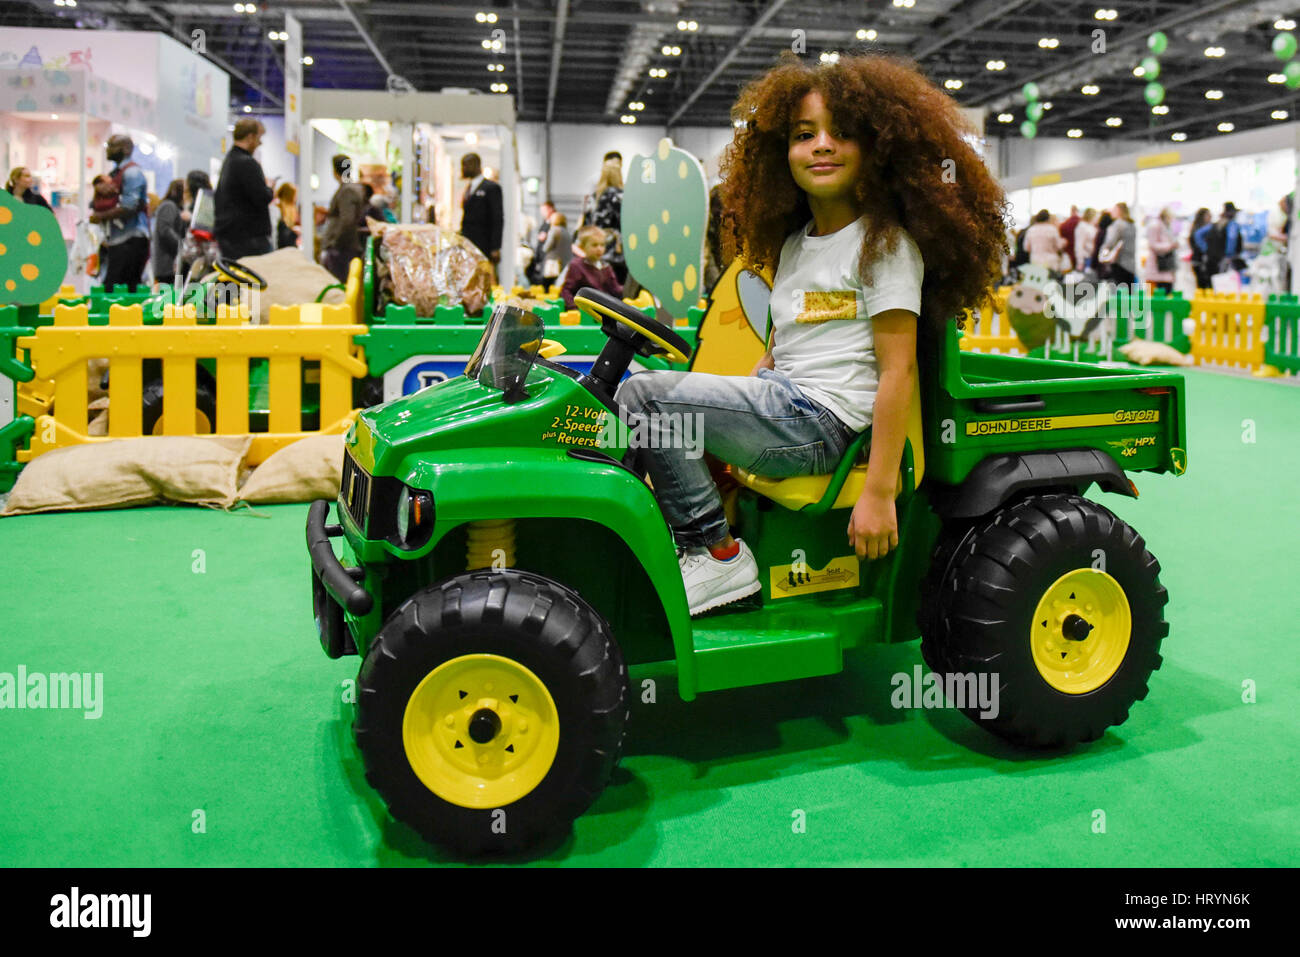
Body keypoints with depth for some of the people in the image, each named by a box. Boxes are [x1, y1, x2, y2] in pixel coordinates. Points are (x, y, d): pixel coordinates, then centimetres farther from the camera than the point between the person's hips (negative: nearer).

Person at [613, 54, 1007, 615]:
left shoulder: (886, 243, -6)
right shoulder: (794, 242, 19)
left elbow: (897, 370, -12)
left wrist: (880, 493, -18)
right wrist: (727, 410, 10)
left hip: (824, 421, -8)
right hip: (780, 408, 9)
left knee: (642, 395, -18)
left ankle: (717, 556, -12)